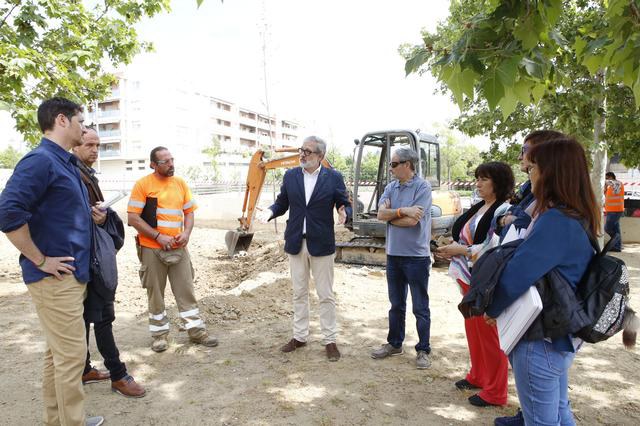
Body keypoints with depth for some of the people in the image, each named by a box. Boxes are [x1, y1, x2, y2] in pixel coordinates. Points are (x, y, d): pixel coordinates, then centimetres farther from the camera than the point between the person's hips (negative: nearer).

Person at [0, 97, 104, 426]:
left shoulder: (66, 163, 14)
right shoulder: (40, 160, -16)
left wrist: (90, 212, 11)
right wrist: (40, 261, -18)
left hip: (72, 273, 10)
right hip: (55, 276, -10)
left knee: (58, 351, 18)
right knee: (71, 353, -1)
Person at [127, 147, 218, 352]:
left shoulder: (180, 183, 7)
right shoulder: (143, 184, -7)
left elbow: (189, 212, 13)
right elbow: (133, 218, -10)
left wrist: (186, 233, -6)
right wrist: (159, 237, -15)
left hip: (179, 248, 4)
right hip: (152, 249, -3)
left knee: (186, 290, 8)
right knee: (156, 293, 8)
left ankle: (196, 330, 17)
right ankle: (160, 334, 23)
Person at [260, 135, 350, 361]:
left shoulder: (333, 177, -4)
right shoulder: (290, 175, 4)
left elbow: (344, 204, -1)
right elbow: (281, 203, 8)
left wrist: (343, 213, -23)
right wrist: (271, 211, -12)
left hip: (321, 244, -3)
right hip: (296, 243, 3)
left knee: (326, 295, 6)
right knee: (299, 294, 14)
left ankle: (330, 340, 20)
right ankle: (299, 336, 29)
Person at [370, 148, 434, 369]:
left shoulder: (422, 187, -11)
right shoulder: (391, 187, 7)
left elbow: (412, 220, -20)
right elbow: (380, 213, -6)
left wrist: (391, 216, -5)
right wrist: (402, 211, -20)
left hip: (416, 256, -6)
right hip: (393, 254, 6)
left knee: (420, 308, 6)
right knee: (396, 305, 18)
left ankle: (423, 350, 20)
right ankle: (394, 343, 32)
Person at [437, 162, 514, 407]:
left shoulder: (504, 211, -15)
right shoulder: (478, 208, 12)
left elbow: (496, 249, -23)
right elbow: (462, 234, 20)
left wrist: (460, 250, -22)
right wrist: (454, 249, 2)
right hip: (469, 278, 9)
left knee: (489, 334, 3)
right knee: (473, 329, 19)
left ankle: (495, 392, 19)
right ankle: (478, 376, 37)